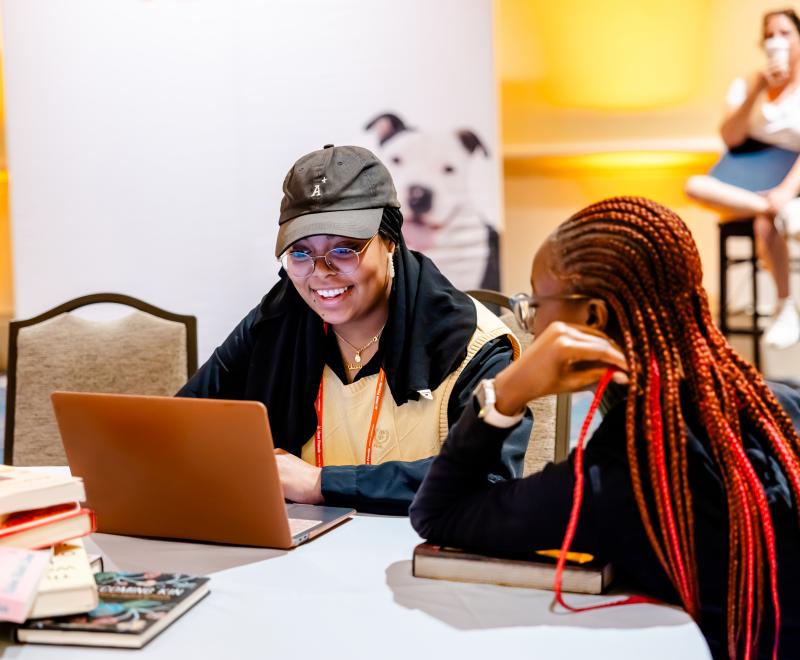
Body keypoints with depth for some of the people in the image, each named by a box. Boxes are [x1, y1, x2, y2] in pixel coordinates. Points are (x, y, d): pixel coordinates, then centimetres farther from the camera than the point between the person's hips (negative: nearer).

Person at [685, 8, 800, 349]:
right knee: (696, 186, -28)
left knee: (764, 224, -35)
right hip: (752, 176, 3)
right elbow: (730, 137, -6)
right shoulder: (746, 84, 7)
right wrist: (758, 91, -15)